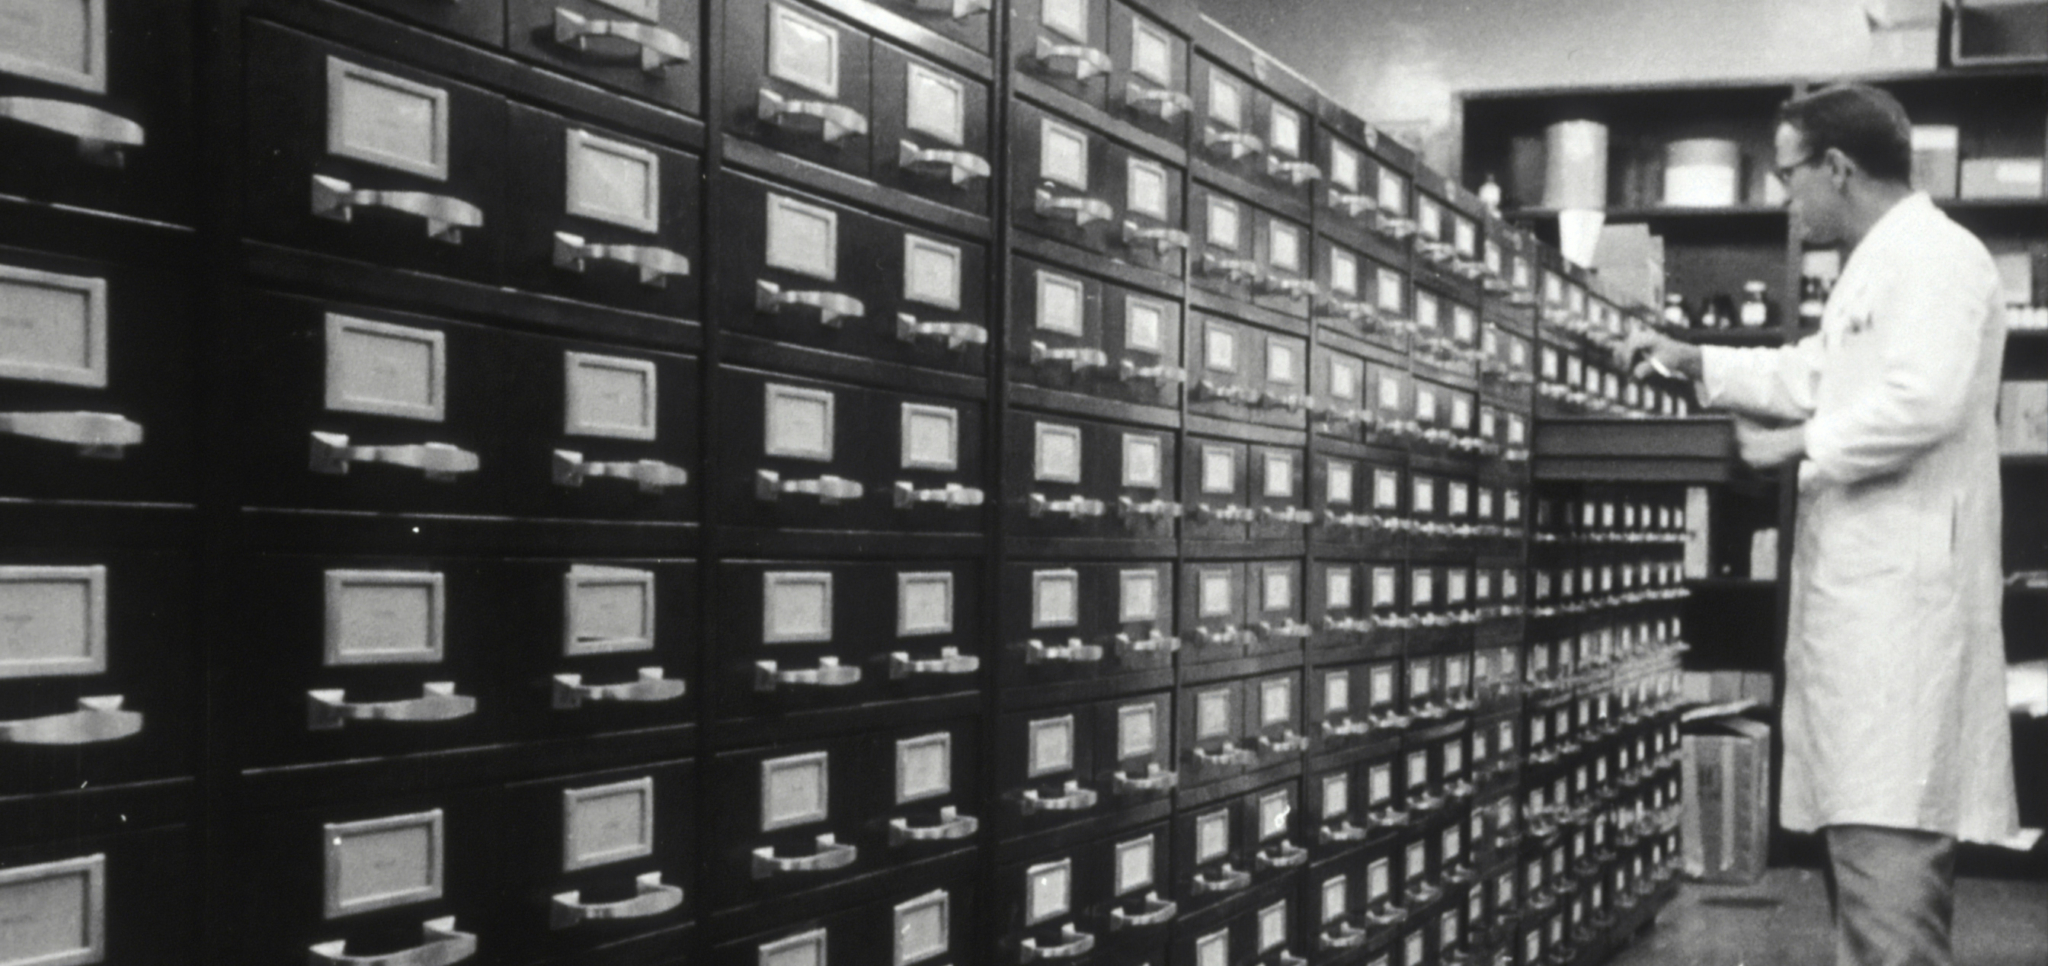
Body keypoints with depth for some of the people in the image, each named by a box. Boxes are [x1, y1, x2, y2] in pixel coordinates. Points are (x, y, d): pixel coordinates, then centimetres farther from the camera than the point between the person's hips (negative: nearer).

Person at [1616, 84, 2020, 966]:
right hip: (1863, 595, 11)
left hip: (1899, 598, -11)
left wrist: (1795, 446, -14)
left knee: (1886, 844, -13)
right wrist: (1692, 360, 28)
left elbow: (1921, 400, -25)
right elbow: (1811, 374, 34)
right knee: (1861, 836, 13)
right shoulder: (1878, 267, 22)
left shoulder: (1935, 256, -10)